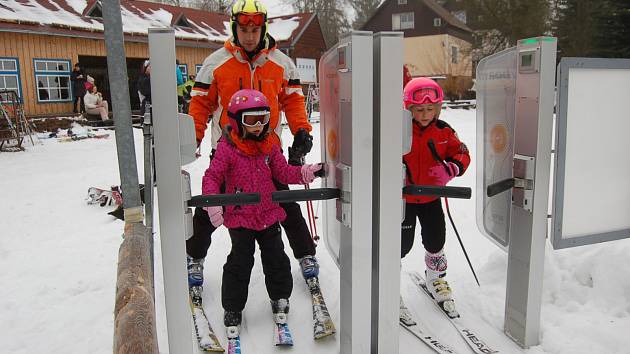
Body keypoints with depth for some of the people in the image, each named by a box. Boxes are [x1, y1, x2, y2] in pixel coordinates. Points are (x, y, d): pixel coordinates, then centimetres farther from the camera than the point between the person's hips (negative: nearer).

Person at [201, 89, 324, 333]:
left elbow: (283, 172, 5)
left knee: (276, 259, 12)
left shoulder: (270, 144, 2)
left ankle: (280, 297, 34)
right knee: (240, 262, 2)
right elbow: (212, 177, -12)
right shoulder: (227, 148, -11)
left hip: (269, 214, 4)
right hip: (240, 216, -4)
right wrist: (212, 203, -27)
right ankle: (232, 308, 20)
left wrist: (303, 173, -14)